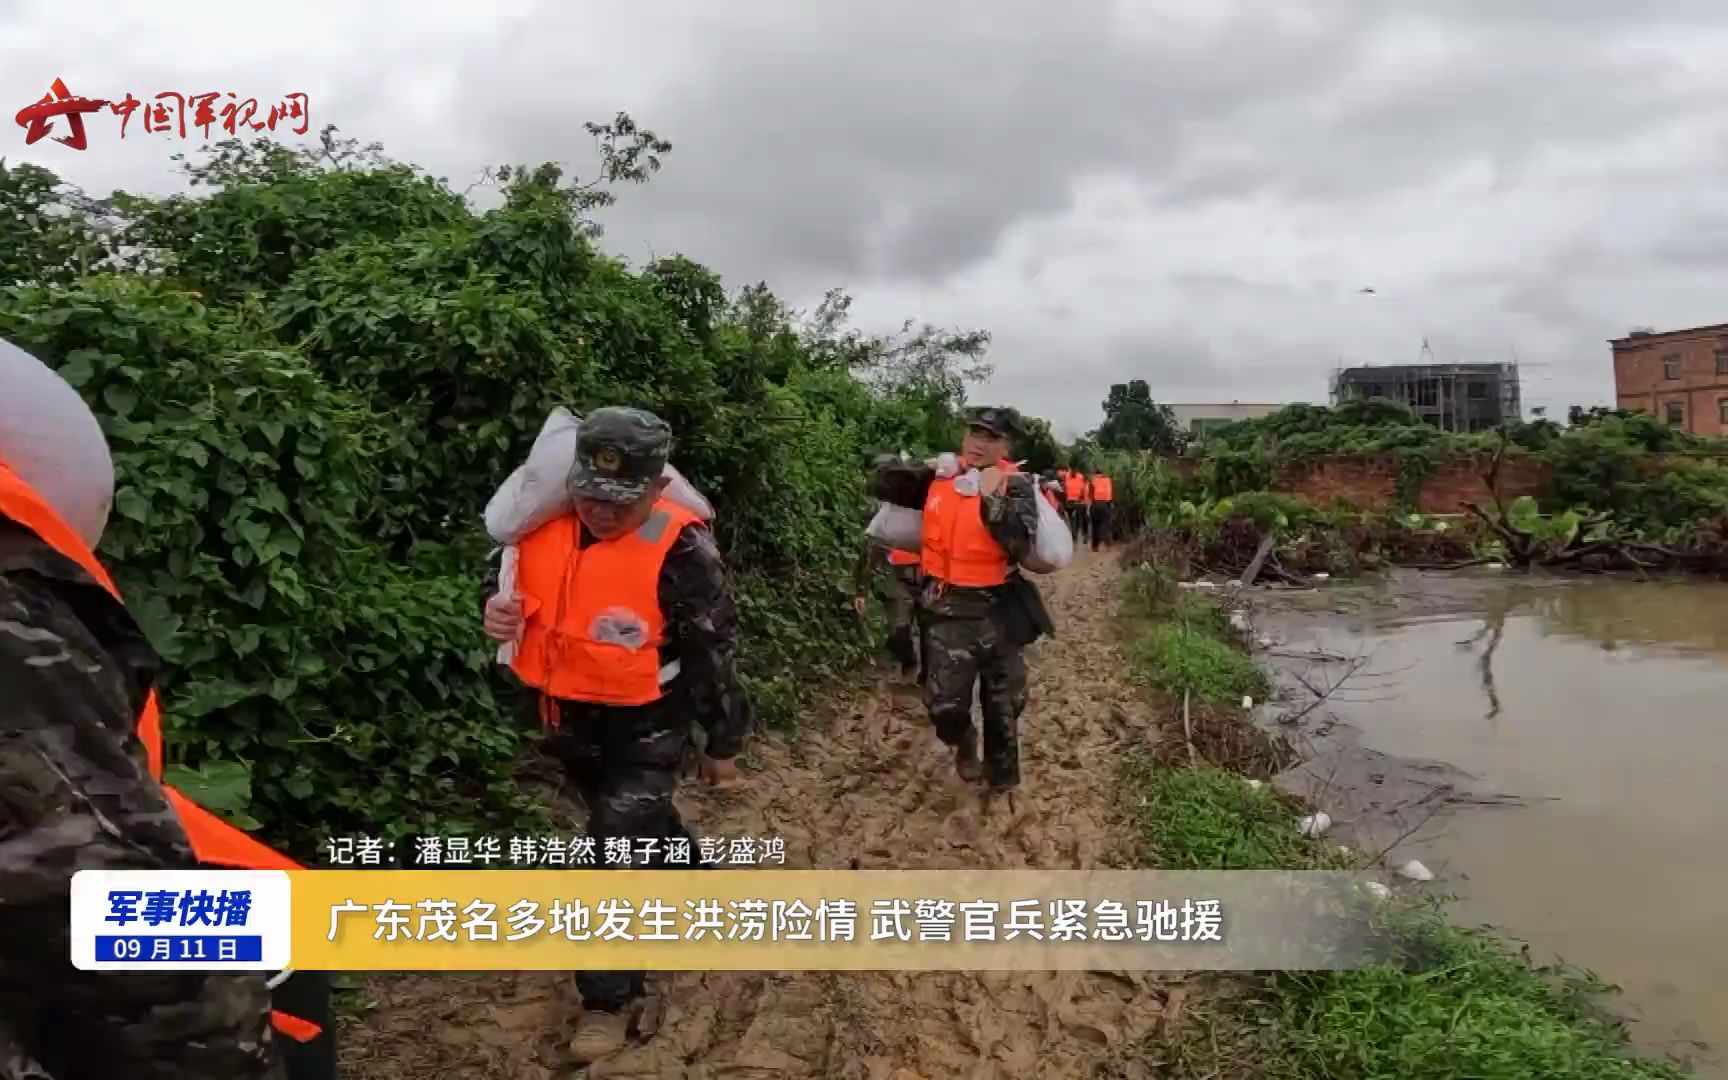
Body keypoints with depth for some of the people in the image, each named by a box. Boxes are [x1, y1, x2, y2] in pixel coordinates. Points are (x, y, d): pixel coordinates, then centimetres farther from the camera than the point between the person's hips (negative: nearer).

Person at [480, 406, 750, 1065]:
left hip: (644, 727, -6)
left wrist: (723, 744, -7)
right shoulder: (545, 521, -9)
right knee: (643, 822, 27)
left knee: (619, 854, -4)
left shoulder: (679, 549, -25)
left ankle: (608, 1000, 13)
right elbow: (505, 570, 12)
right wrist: (496, 607, -13)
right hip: (567, 720, 6)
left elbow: (714, 653, -16)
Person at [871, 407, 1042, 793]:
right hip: (947, 610, 2)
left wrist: (992, 498, -29)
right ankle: (965, 745, 33)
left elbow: (1020, 542, -23)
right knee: (944, 704, -1)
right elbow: (880, 483, 5)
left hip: (997, 608, -2)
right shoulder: (939, 478, 2)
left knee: (1003, 706, 12)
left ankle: (1002, 781, 33)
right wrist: (927, 469, -5)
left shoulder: (1015, 484, -9)